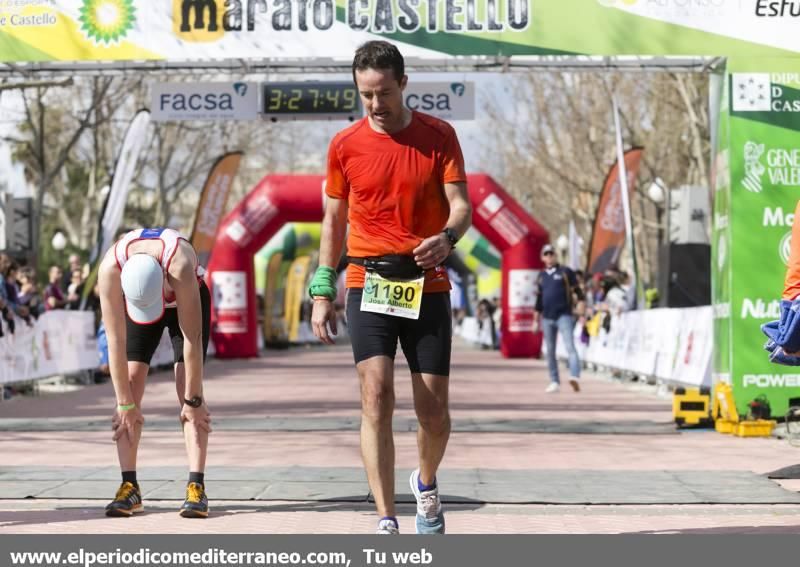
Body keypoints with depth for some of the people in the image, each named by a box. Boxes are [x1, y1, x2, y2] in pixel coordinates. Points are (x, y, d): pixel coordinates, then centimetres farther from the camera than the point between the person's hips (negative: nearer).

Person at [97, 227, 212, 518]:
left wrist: (193, 400, -28)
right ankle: (129, 486, -7)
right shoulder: (110, 268, -37)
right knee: (130, 382, -11)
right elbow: (116, 342, -30)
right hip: (132, 297, 2)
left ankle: (196, 487, -18)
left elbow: (192, 340, -35)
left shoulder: (180, 265, -44)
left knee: (188, 391, -16)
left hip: (188, 299, -2)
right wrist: (125, 403, -25)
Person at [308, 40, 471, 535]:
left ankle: (426, 484, 35)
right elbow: (335, 221, 12)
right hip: (369, 285, 0)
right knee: (376, 395, -16)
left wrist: (448, 237, -26)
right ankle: (387, 523, -16)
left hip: (427, 286, 0)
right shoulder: (345, 145, 5)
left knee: (434, 407, 3)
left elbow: (460, 203, -3)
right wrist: (322, 293, 8)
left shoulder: (439, 136, 2)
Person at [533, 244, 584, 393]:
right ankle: (554, 382, 14)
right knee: (550, 351, 6)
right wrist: (536, 320, 19)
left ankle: (575, 377, -33)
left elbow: (577, 290, -1)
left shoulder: (565, 272, 3)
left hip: (564, 315, -5)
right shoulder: (541, 276, 16)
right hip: (547, 318, 5)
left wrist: (580, 302, -18)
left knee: (570, 346, -18)